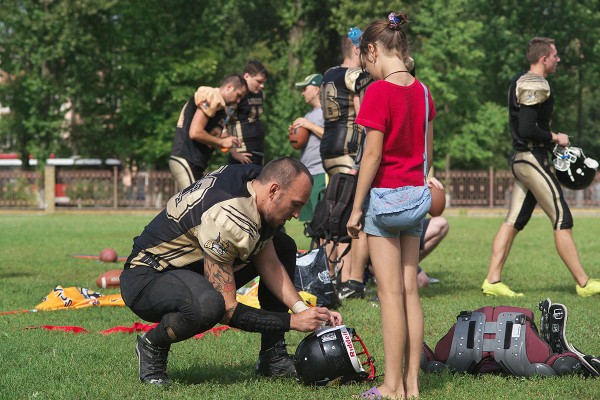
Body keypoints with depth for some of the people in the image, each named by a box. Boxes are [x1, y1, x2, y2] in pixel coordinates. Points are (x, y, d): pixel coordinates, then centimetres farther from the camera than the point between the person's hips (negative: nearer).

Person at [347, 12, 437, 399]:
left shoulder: (379, 91, -15)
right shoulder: (422, 91, 6)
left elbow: (372, 154, -16)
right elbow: (428, 150, 12)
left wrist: (357, 208, -10)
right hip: (417, 195, 7)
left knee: (391, 294, -3)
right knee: (410, 292, 9)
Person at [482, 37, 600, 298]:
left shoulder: (520, 82, 15)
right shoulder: (535, 86, -16)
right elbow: (527, 130, -24)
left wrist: (551, 141, 14)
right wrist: (555, 137, -11)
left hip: (521, 159, 10)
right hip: (533, 159, -10)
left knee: (514, 221, 8)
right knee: (562, 221, -5)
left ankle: (492, 281, 6)